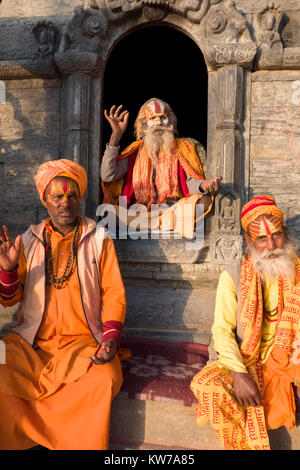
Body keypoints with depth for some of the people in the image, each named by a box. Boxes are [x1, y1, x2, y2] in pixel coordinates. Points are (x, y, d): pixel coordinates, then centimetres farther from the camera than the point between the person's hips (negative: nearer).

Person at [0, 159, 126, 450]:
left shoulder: (98, 240, 7)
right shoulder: (29, 241, 11)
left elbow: (114, 294, 4)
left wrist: (111, 337, -12)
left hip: (83, 340, -1)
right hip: (31, 339, 2)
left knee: (104, 379, -29)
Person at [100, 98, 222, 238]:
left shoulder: (182, 148, 12)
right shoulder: (135, 151, 12)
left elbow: (191, 182, 0)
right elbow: (107, 176, -2)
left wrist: (203, 185, -27)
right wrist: (116, 136, -9)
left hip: (174, 208, 0)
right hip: (141, 210, 1)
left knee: (205, 199, -26)